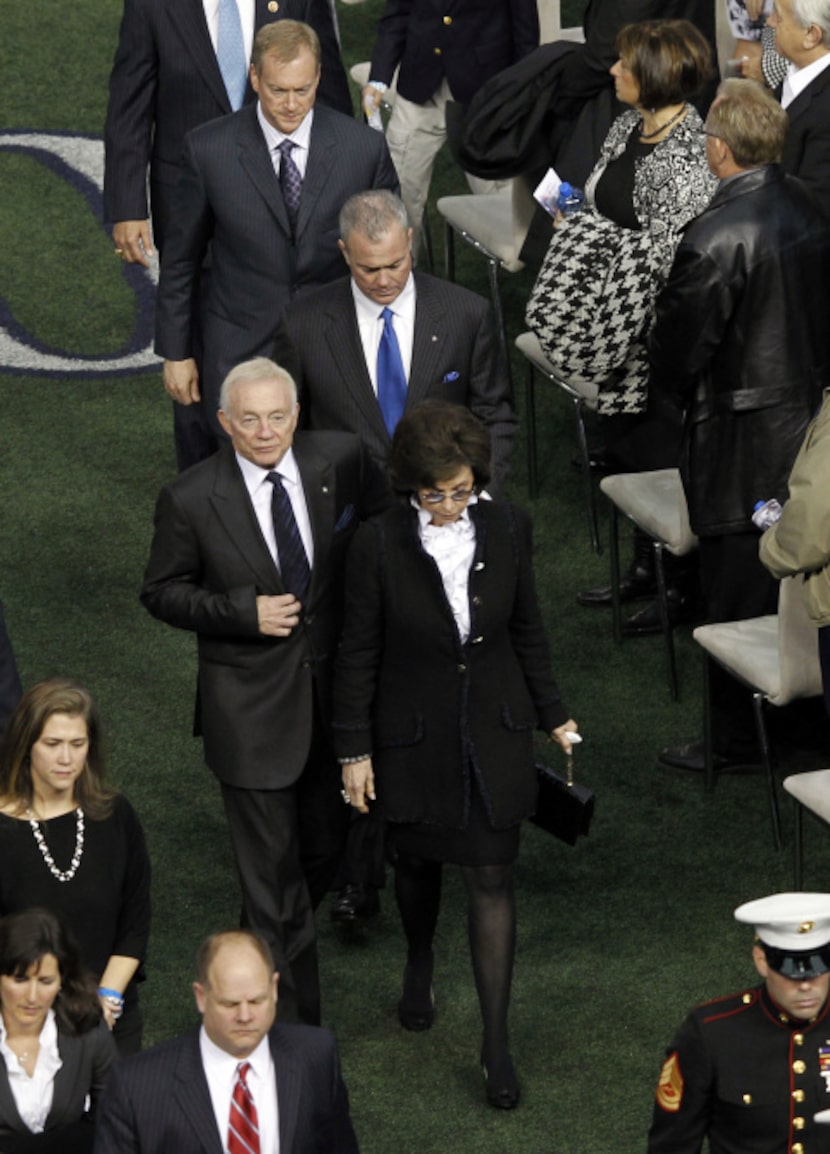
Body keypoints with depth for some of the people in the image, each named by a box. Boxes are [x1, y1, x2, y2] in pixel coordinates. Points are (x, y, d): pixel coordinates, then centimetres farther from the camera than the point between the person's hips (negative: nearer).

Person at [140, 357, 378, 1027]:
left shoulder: (340, 461, -7)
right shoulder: (191, 500, -15)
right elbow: (162, 593, -5)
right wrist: (244, 613, -20)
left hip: (332, 689, 4)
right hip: (251, 708, -4)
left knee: (325, 843, 19)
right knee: (271, 864, 0)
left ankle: (266, 944, 48)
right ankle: (296, 1023, 9)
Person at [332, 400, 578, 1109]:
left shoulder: (506, 529, -9)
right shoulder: (380, 545, -16)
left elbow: (527, 626, 5)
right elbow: (359, 653, -8)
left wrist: (552, 712, 11)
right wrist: (355, 749, -5)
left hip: (496, 732, 1)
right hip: (414, 737, -1)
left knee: (493, 879, 0)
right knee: (418, 860, 20)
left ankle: (497, 1043, 5)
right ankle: (419, 964, 51)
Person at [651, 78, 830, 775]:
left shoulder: (718, 236, -24)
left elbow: (680, 343, -16)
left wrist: (675, 392, 4)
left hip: (743, 436, -7)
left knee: (738, 592, 4)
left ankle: (736, 737, 15)